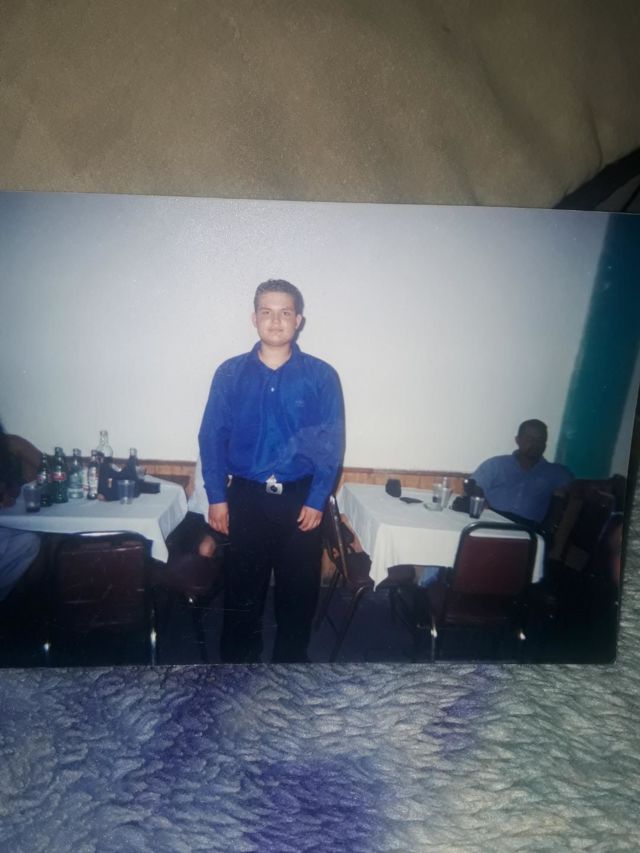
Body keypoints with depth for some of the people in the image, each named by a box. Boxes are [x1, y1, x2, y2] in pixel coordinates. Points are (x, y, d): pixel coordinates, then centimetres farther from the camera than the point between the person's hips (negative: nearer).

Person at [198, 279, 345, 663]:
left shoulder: (322, 375, -4)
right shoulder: (230, 373, -1)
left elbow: (332, 443, -3)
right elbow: (212, 437, 0)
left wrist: (317, 500, -7)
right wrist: (217, 497, -3)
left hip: (300, 498, 0)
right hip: (245, 497, 1)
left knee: (299, 588, 12)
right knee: (242, 587, 13)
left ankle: (292, 658, 33)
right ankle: (238, 660, 32)